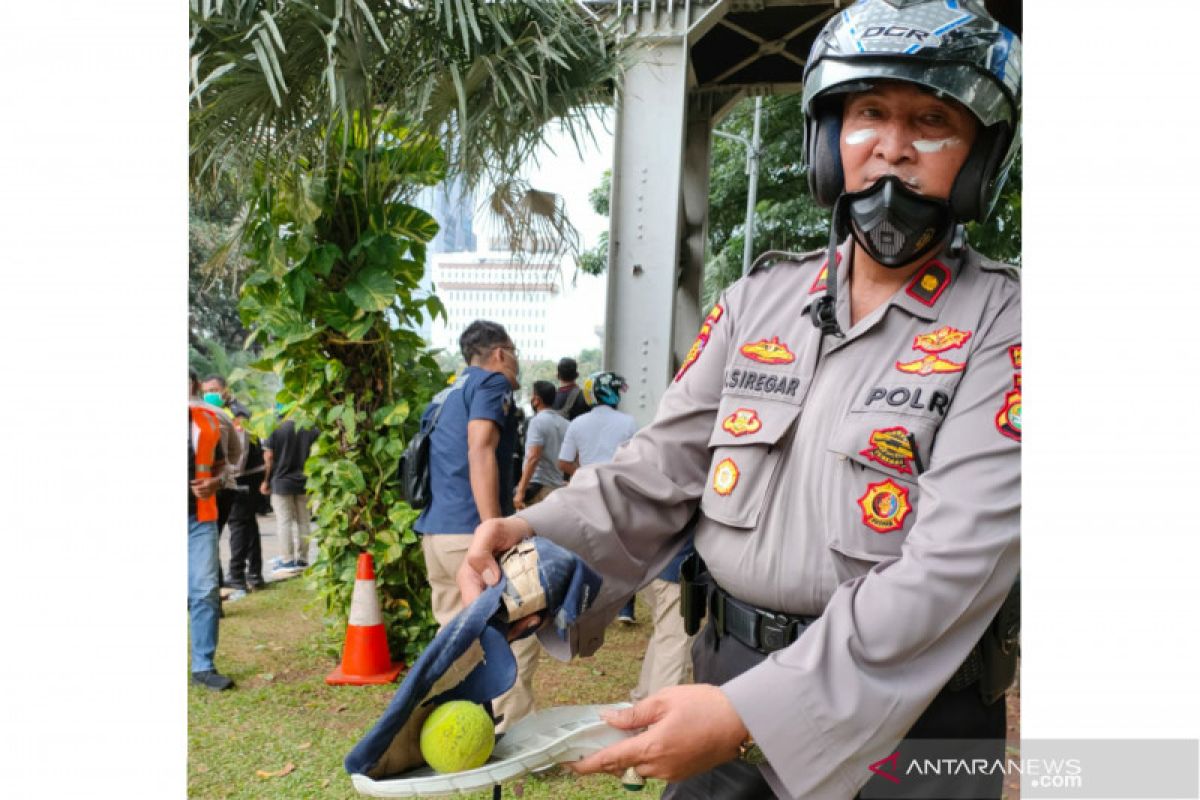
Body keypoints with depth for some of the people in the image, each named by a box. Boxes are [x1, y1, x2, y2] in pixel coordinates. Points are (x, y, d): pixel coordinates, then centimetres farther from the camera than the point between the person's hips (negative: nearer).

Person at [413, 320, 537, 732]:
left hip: (434, 533, 9)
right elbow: (480, 453, -17)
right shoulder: (492, 382, -4)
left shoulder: (444, 397, 23)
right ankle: (507, 732, 0)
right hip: (470, 533, -9)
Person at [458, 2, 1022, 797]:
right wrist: (540, 535, -19)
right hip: (735, 692, 4)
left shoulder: (1001, 326, -11)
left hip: (903, 722, -3)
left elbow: (952, 568, -20)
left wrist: (754, 714, -27)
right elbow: (665, 463, 0)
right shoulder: (761, 298, 3)